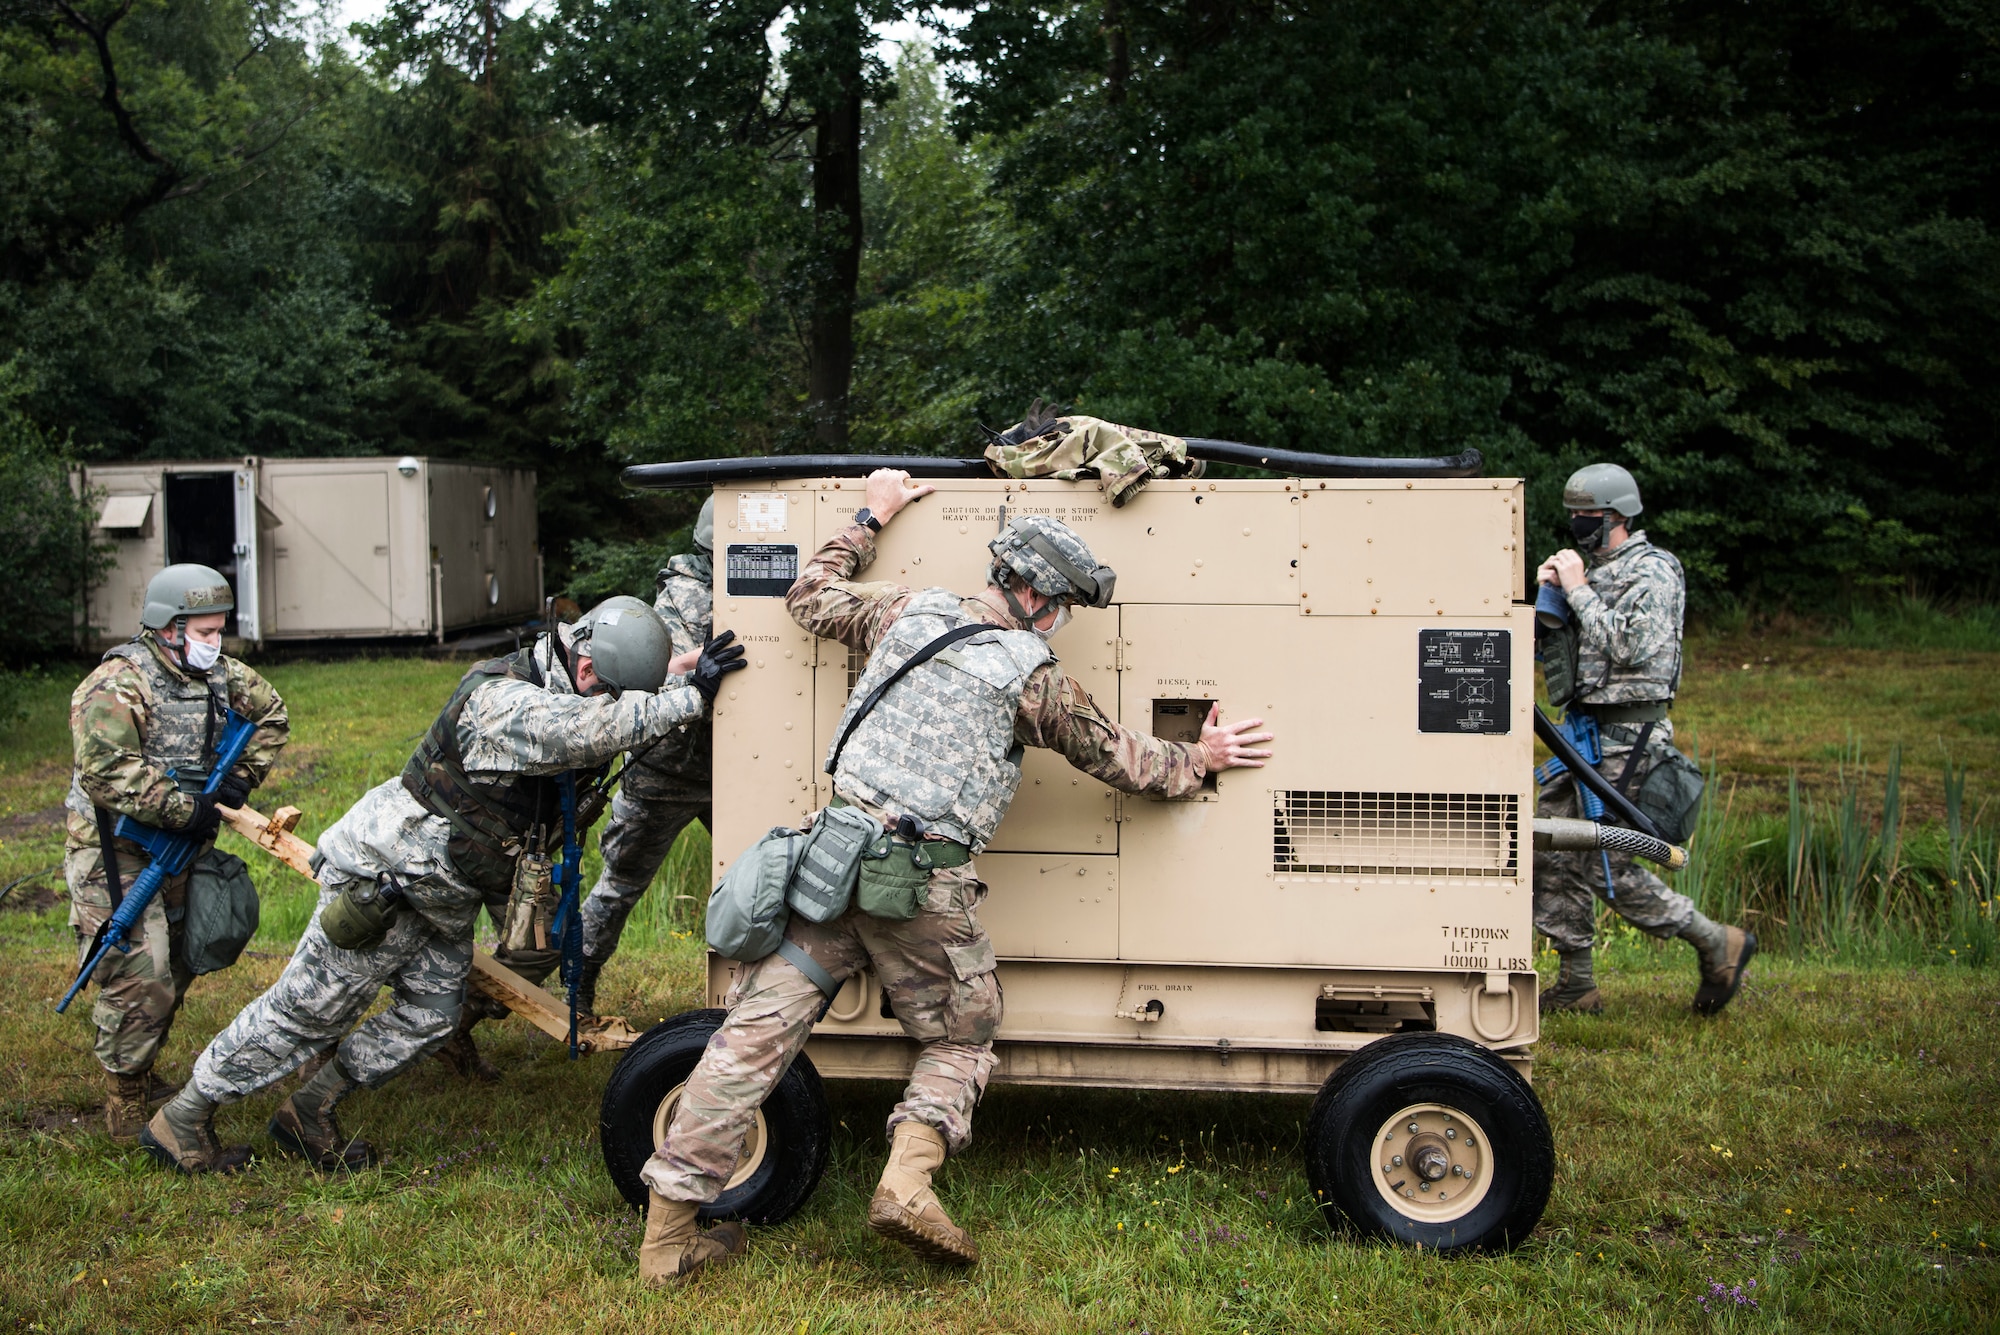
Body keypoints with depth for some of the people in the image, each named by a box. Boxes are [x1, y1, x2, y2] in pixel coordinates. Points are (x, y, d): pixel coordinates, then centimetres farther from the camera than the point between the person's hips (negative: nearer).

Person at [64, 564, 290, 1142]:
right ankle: (126, 1100, 4)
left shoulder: (219, 674, 5)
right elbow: (106, 773, -28)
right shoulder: (116, 686, -19)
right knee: (139, 977, -11)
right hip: (116, 854, -8)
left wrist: (242, 775, 4)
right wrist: (182, 809, -25)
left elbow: (270, 714, 19)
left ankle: (143, 1076, 34)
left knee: (175, 968, 17)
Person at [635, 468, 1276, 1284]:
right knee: (959, 1042, 18)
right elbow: (1121, 761, 12)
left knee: (756, 1033, 4)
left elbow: (811, 596, 26)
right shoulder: (1033, 676, -1)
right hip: (928, 888, -4)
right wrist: (1199, 760, 29)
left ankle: (669, 1231, 5)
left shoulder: (910, 612, 8)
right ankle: (907, 1181, -7)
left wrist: (871, 519, 36)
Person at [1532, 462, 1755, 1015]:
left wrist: (1578, 590, -18)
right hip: (1583, 729, 9)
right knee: (1552, 851, 6)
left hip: (1626, 735, -9)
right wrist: (1549, 594, 1)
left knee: (1605, 865, -9)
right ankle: (1576, 985, 14)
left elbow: (1629, 648, -24)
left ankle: (1718, 944, 6)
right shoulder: (1596, 571, 17)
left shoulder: (1651, 572, -11)